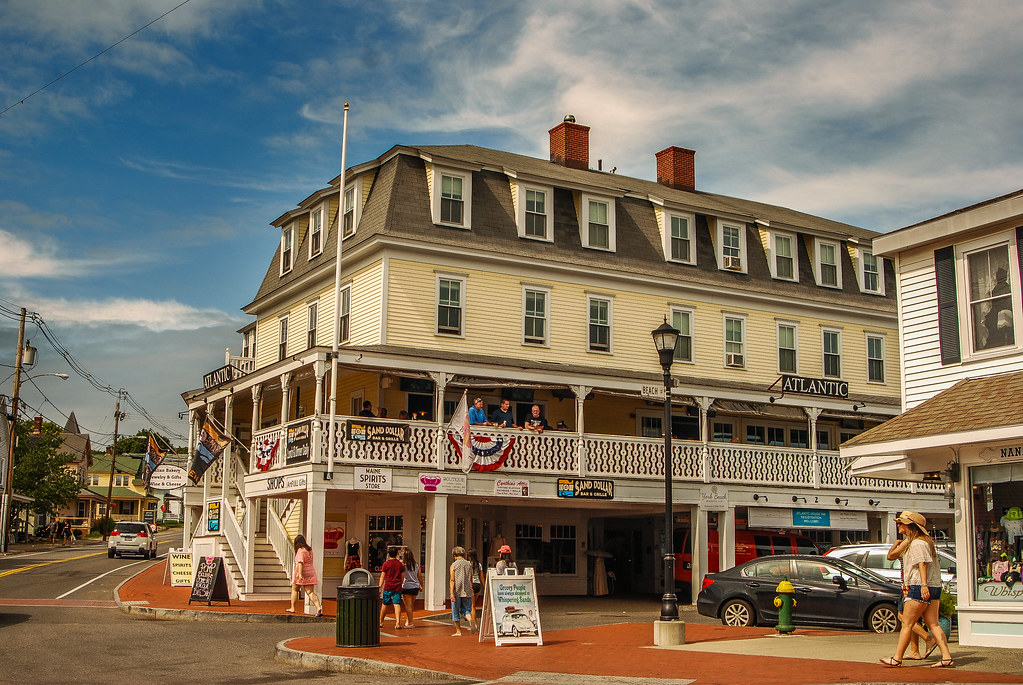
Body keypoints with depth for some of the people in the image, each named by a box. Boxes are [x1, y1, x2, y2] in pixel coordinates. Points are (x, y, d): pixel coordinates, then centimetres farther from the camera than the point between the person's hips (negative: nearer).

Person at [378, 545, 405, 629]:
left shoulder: (386, 564, -2)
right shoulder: (400, 564, 4)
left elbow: (382, 577, -3)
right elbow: (402, 577, 8)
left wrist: (380, 587, -1)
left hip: (388, 587, -1)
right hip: (397, 587, 1)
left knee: (384, 605, 11)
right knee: (397, 604, -4)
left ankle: (380, 622, 23)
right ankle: (398, 623, -16)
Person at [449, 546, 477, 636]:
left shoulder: (453, 565, -4)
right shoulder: (469, 565, 7)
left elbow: (452, 580, -11)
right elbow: (471, 580, 12)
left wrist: (452, 593, -14)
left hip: (457, 592, -3)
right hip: (467, 592, 3)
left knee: (455, 612, 8)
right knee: (466, 609, 11)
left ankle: (458, 631, 10)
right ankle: (471, 620, -20)